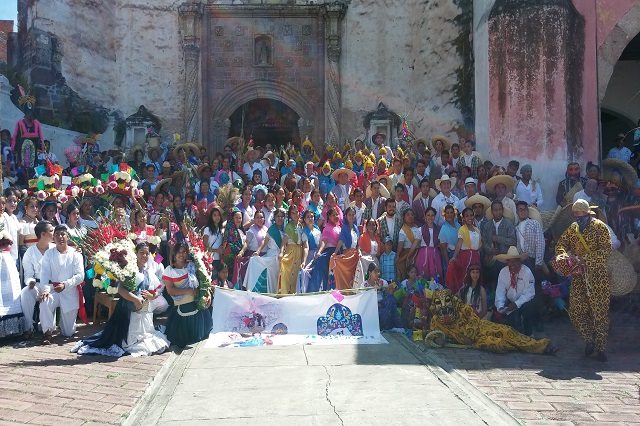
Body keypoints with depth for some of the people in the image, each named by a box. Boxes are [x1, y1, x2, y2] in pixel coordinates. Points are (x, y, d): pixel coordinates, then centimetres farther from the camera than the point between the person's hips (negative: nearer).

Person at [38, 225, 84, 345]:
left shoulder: (75, 254, 0)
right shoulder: (49, 253, 4)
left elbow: (80, 275, -8)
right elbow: (44, 273, -6)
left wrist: (65, 285, -24)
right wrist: (46, 289, -23)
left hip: (70, 292, -1)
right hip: (53, 290, 1)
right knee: (44, 302, -36)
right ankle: (47, 332, -18)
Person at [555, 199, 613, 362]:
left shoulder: (600, 227, -6)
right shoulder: (572, 228, 11)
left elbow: (606, 250, -15)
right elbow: (561, 244, 7)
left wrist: (584, 259, -24)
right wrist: (563, 256, -15)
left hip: (597, 275, -5)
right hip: (578, 276, 5)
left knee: (600, 311, -1)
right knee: (576, 311, 2)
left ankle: (601, 347, 11)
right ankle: (589, 340, 22)